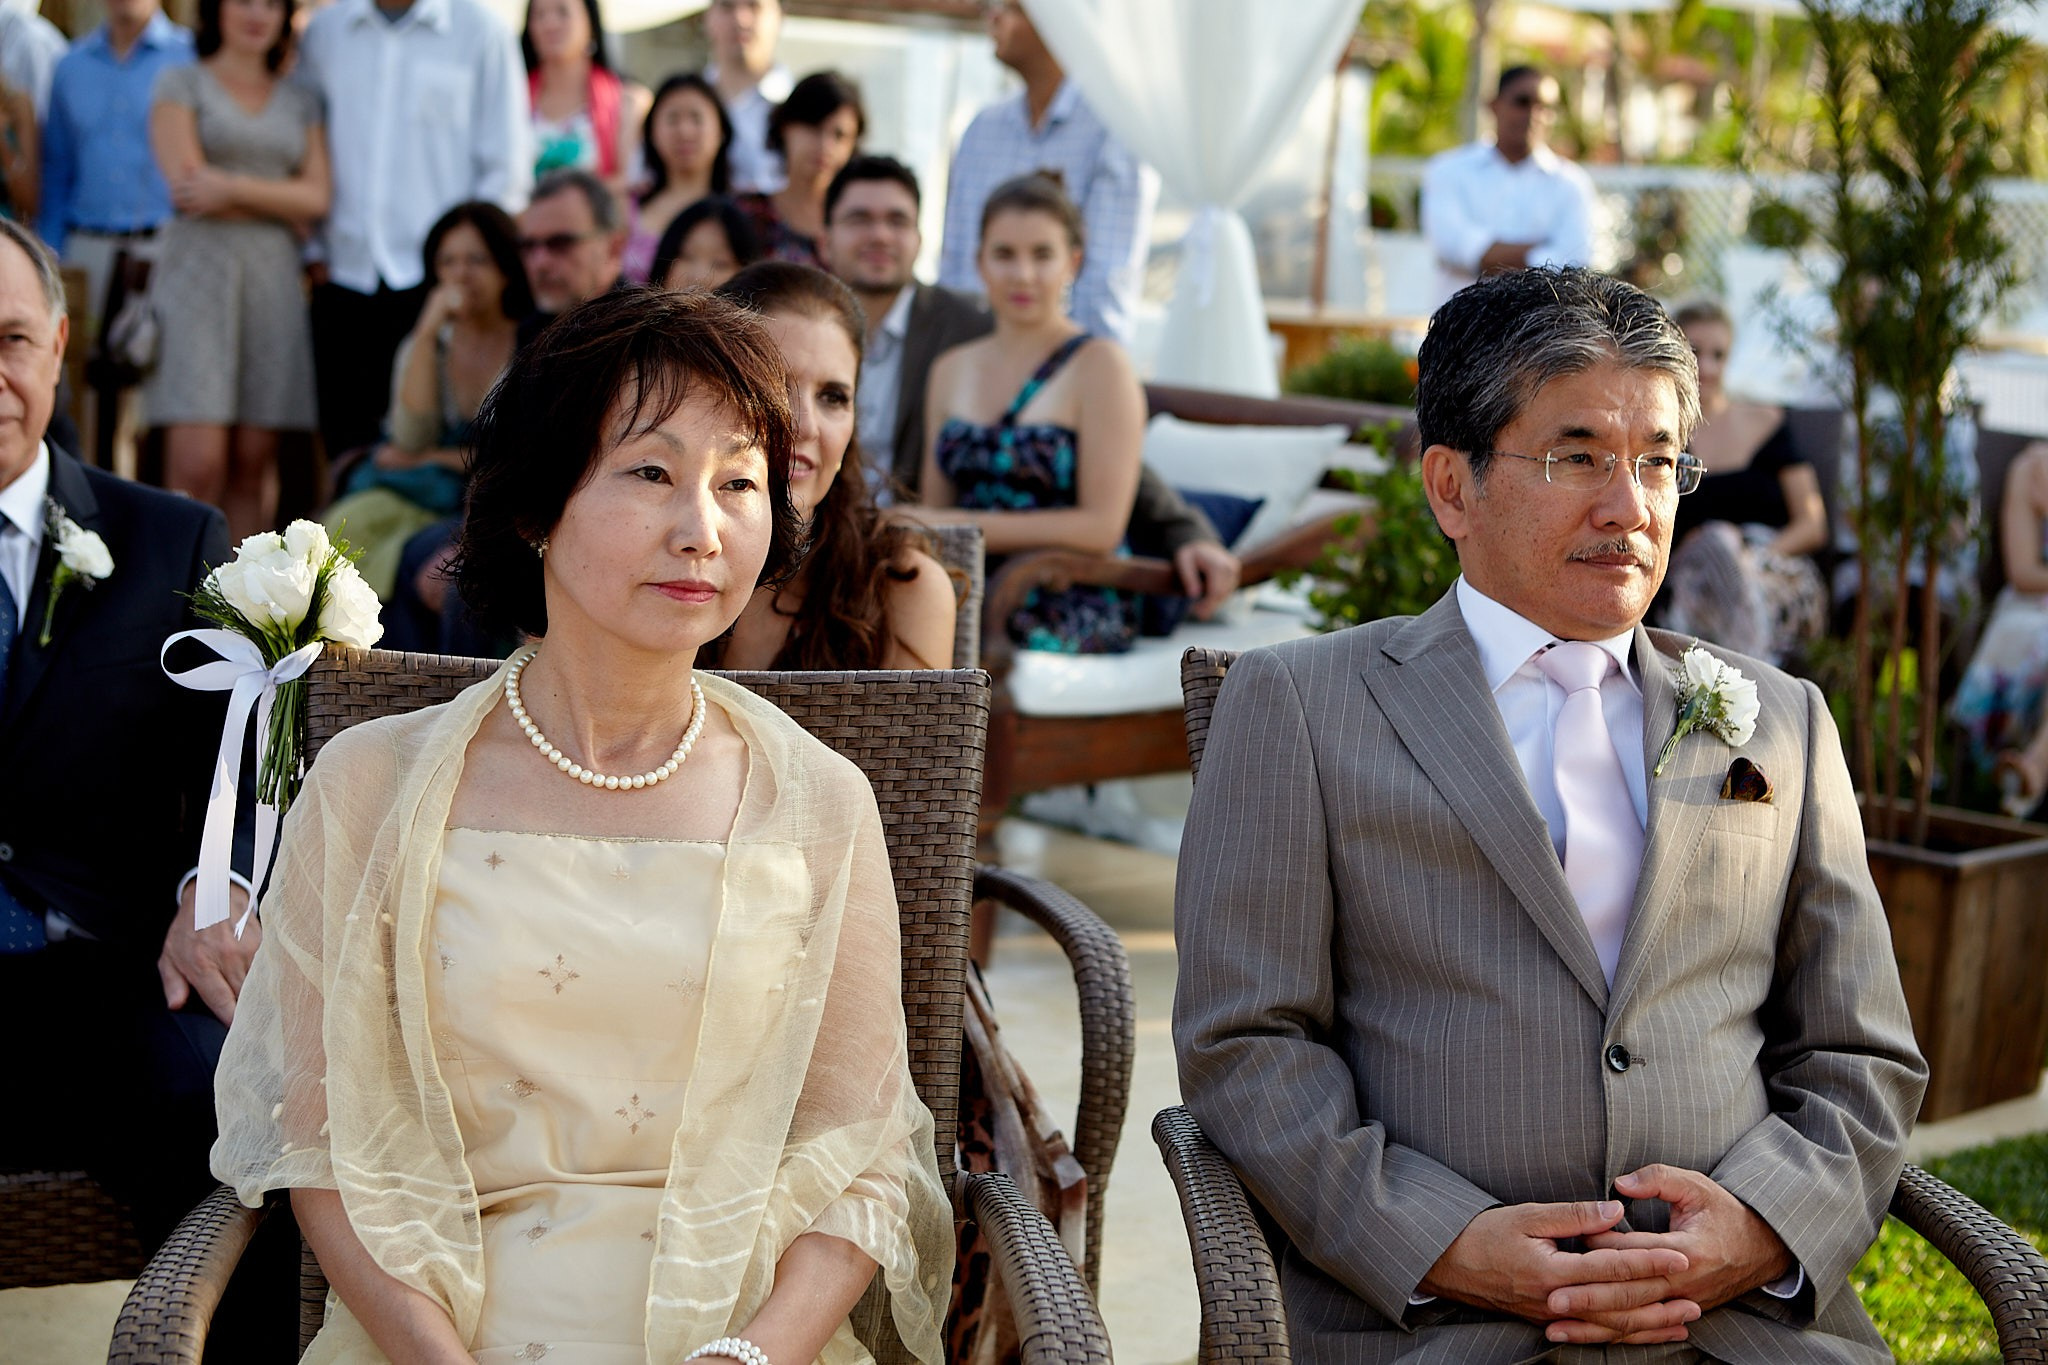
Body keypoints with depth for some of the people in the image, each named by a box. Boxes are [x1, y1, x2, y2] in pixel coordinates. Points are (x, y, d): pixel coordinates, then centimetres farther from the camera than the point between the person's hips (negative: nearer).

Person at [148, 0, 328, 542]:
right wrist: (283, 207, -1)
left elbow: (317, 197, 5)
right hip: (199, 271, -3)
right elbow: (186, 185, -5)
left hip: (276, 276, 3)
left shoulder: (300, 101, 18)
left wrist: (233, 188, -7)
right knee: (198, 464, -12)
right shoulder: (181, 84, 8)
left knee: (255, 462, -1)